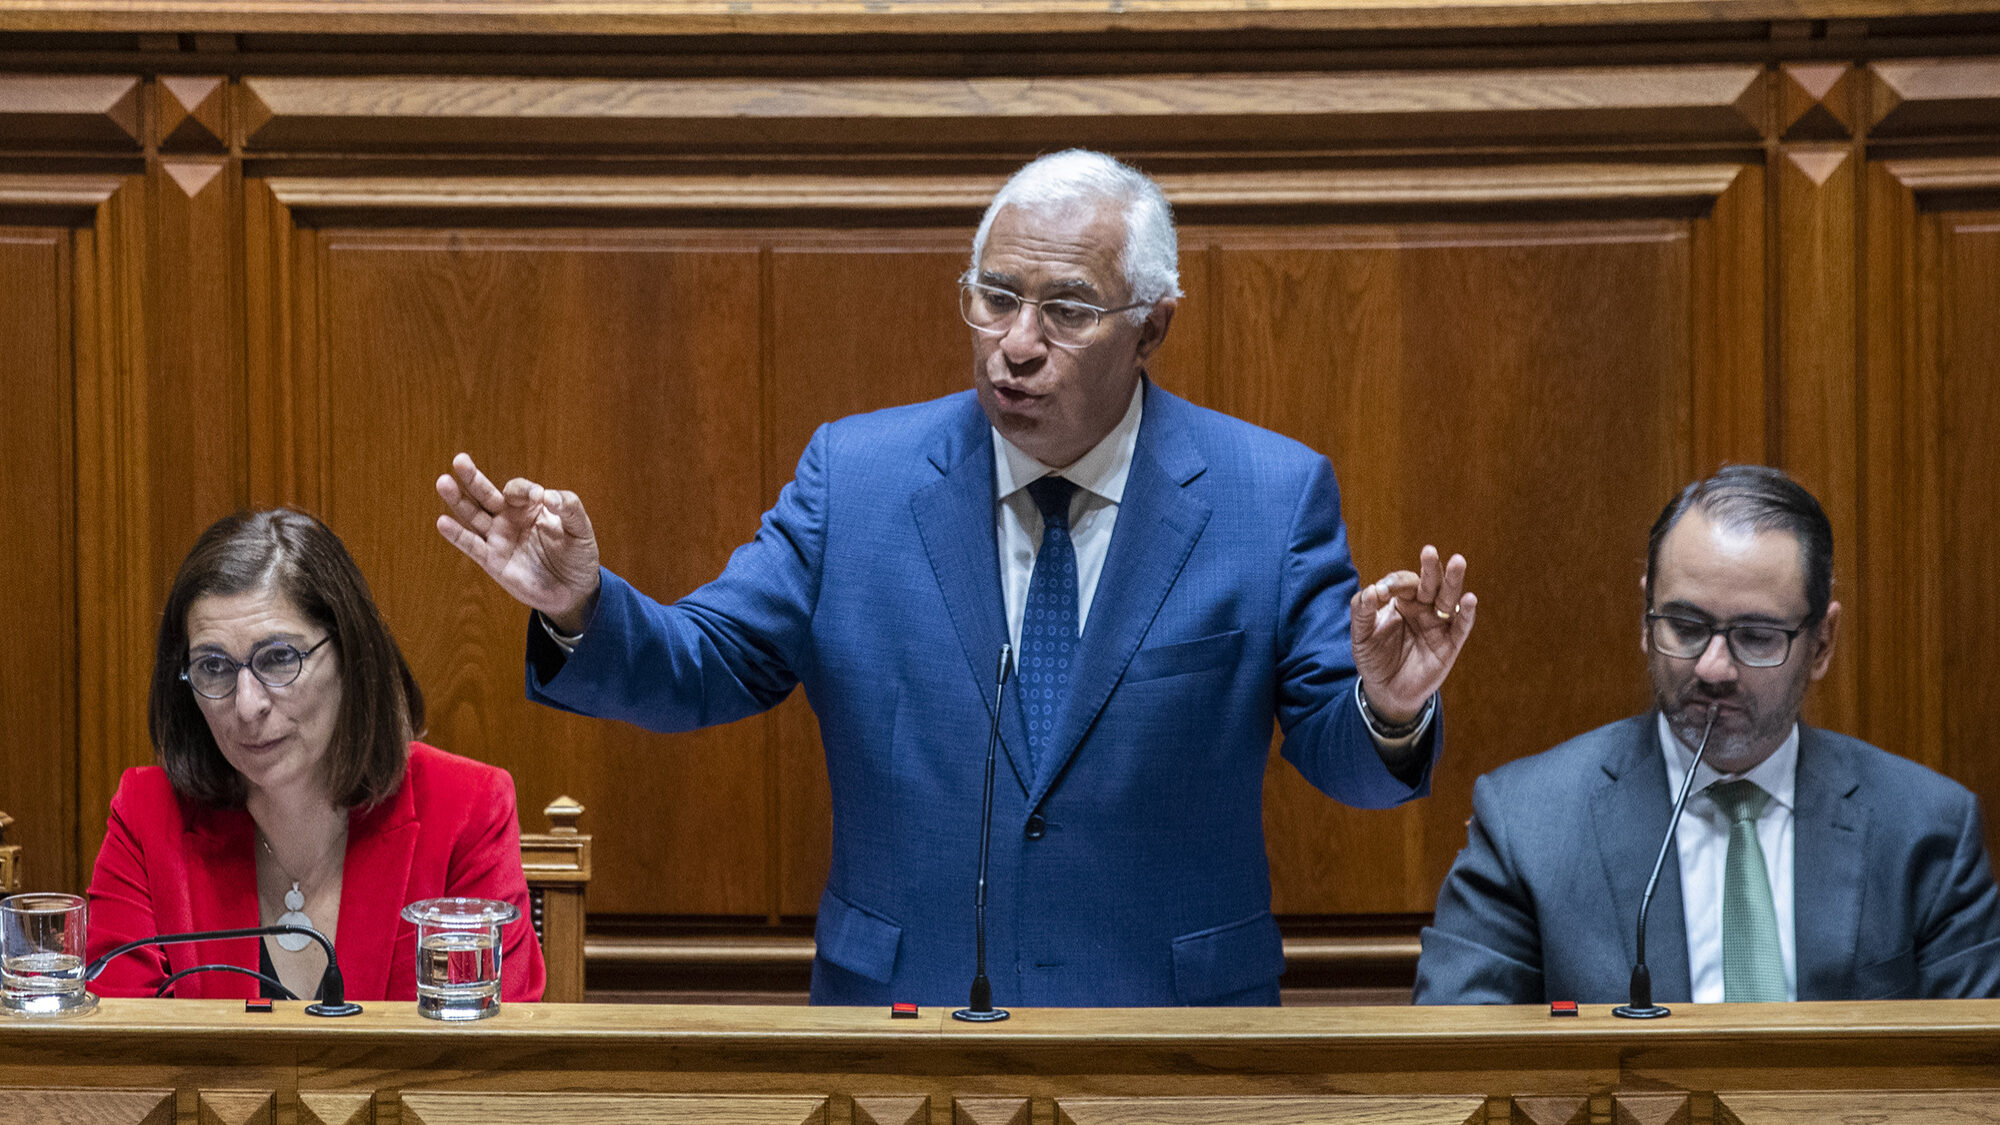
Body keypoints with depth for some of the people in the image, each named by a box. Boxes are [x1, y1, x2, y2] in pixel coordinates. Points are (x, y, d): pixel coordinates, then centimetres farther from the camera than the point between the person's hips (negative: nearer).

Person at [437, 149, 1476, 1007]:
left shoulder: (1272, 495, -3)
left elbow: (1339, 759, -5)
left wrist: (1386, 711, -27)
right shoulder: (854, 476, 2)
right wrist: (581, 608, -19)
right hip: (897, 992, 1)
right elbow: (702, 669, 0)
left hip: (1171, 1011, -1)